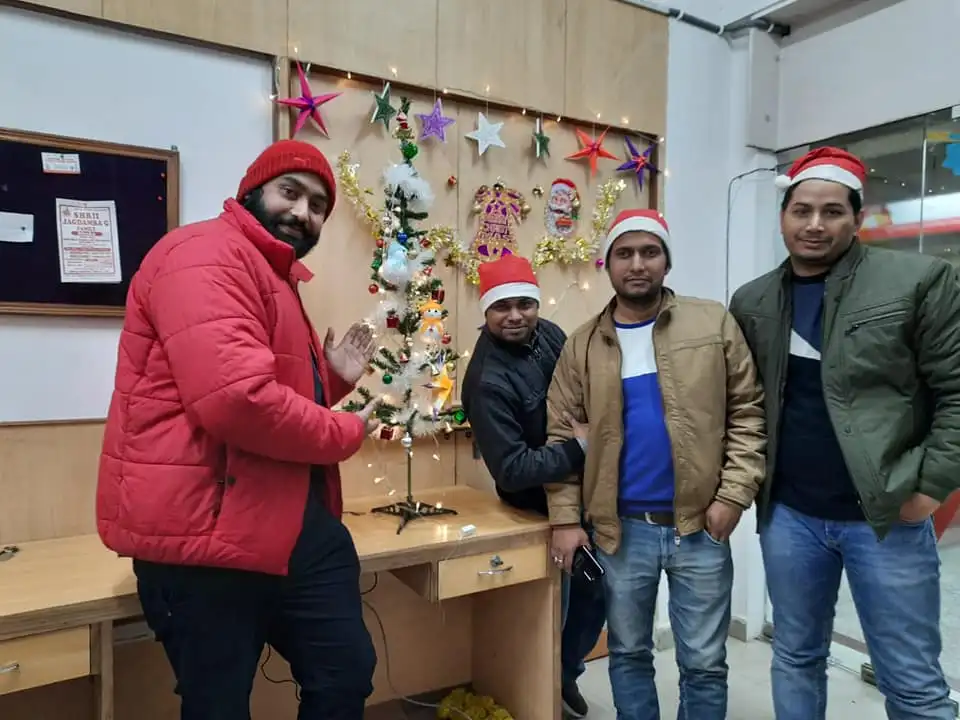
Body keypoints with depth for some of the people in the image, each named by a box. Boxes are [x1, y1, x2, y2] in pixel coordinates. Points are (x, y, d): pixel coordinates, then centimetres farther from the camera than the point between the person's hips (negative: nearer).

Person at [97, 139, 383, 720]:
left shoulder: (279, 278, 20)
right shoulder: (205, 255, -15)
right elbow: (237, 399, -31)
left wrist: (333, 380, 11)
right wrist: (344, 433, -15)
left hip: (294, 519, 10)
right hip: (206, 526, -10)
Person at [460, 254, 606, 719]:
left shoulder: (548, 334, -5)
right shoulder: (488, 382, -28)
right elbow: (512, 471, -29)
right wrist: (580, 449, -31)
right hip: (539, 510, -8)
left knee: (595, 591, 22)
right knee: (551, 611, 8)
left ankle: (565, 675, 46)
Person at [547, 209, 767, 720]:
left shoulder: (713, 324, -3)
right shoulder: (582, 345, 0)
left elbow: (748, 412, -2)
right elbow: (560, 434, 0)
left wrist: (733, 494, -10)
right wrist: (565, 518, -5)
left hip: (699, 525, -1)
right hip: (620, 528, 1)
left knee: (704, 662, 14)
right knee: (628, 654, 18)